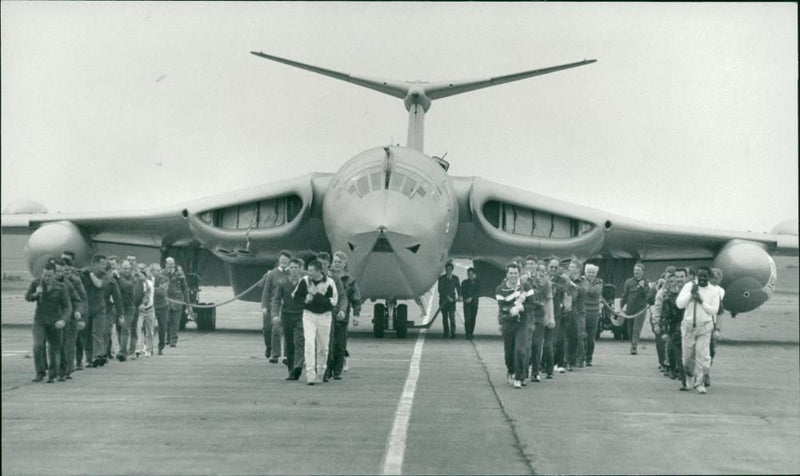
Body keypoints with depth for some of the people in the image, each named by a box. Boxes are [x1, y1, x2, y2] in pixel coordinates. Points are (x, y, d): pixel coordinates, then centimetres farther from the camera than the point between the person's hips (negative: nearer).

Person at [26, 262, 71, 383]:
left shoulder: (61, 288, -11)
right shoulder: (36, 283, -5)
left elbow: (67, 307, -9)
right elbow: (27, 297, 10)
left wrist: (63, 320, -25)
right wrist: (36, 294, -13)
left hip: (54, 322, -1)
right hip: (39, 320, 1)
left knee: (54, 348, 5)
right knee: (38, 346, -17)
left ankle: (52, 375, 21)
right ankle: (40, 373, -4)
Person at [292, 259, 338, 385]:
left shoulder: (329, 283, -11)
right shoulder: (304, 281, -5)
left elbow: (333, 301, -16)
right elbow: (295, 296, 7)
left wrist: (316, 296, -22)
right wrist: (305, 300, -14)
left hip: (324, 316, 0)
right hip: (308, 315, 0)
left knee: (323, 347, 8)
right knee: (309, 343, -13)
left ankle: (320, 373, 28)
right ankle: (310, 374, -14)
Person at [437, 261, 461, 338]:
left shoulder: (455, 278, 8)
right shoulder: (441, 278, 1)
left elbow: (458, 288, 10)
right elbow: (440, 289, -6)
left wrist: (459, 296, -10)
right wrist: (447, 296, -17)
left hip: (452, 300, 0)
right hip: (443, 300, 0)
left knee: (452, 316, -13)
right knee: (445, 317, 5)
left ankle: (453, 333, -17)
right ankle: (446, 332, 15)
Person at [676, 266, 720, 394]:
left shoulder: (714, 291, 0)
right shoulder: (689, 286, 1)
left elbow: (714, 310, -6)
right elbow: (679, 304, -5)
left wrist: (701, 301, -17)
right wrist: (691, 293, -15)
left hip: (705, 327, -1)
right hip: (688, 325, 1)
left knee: (702, 355, -8)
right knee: (687, 355, 7)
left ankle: (699, 383, 2)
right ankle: (690, 375, 35)